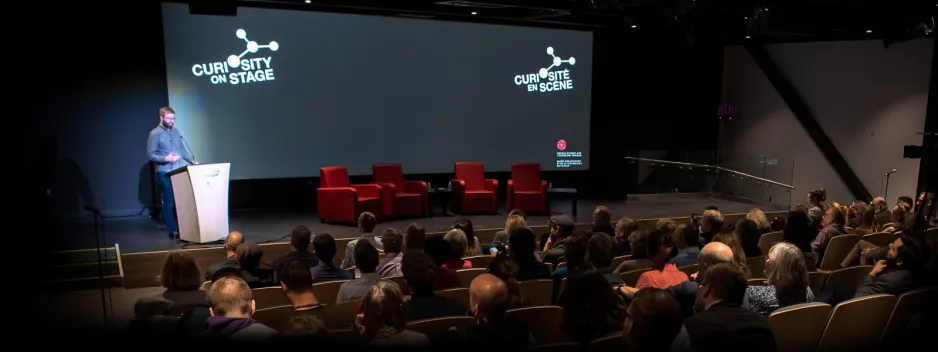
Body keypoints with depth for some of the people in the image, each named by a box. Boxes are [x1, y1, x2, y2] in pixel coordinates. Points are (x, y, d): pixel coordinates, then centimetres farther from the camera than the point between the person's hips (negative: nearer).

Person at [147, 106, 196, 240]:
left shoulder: (175, 131, 14)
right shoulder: (155, 134, -5)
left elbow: (182, 150, 19)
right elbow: (150, 155, -8)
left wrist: (193, 161, 7)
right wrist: (165, 159, -22)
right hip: (165, 173, -5)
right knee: (169, 202, -1)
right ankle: (173, 231, 5)